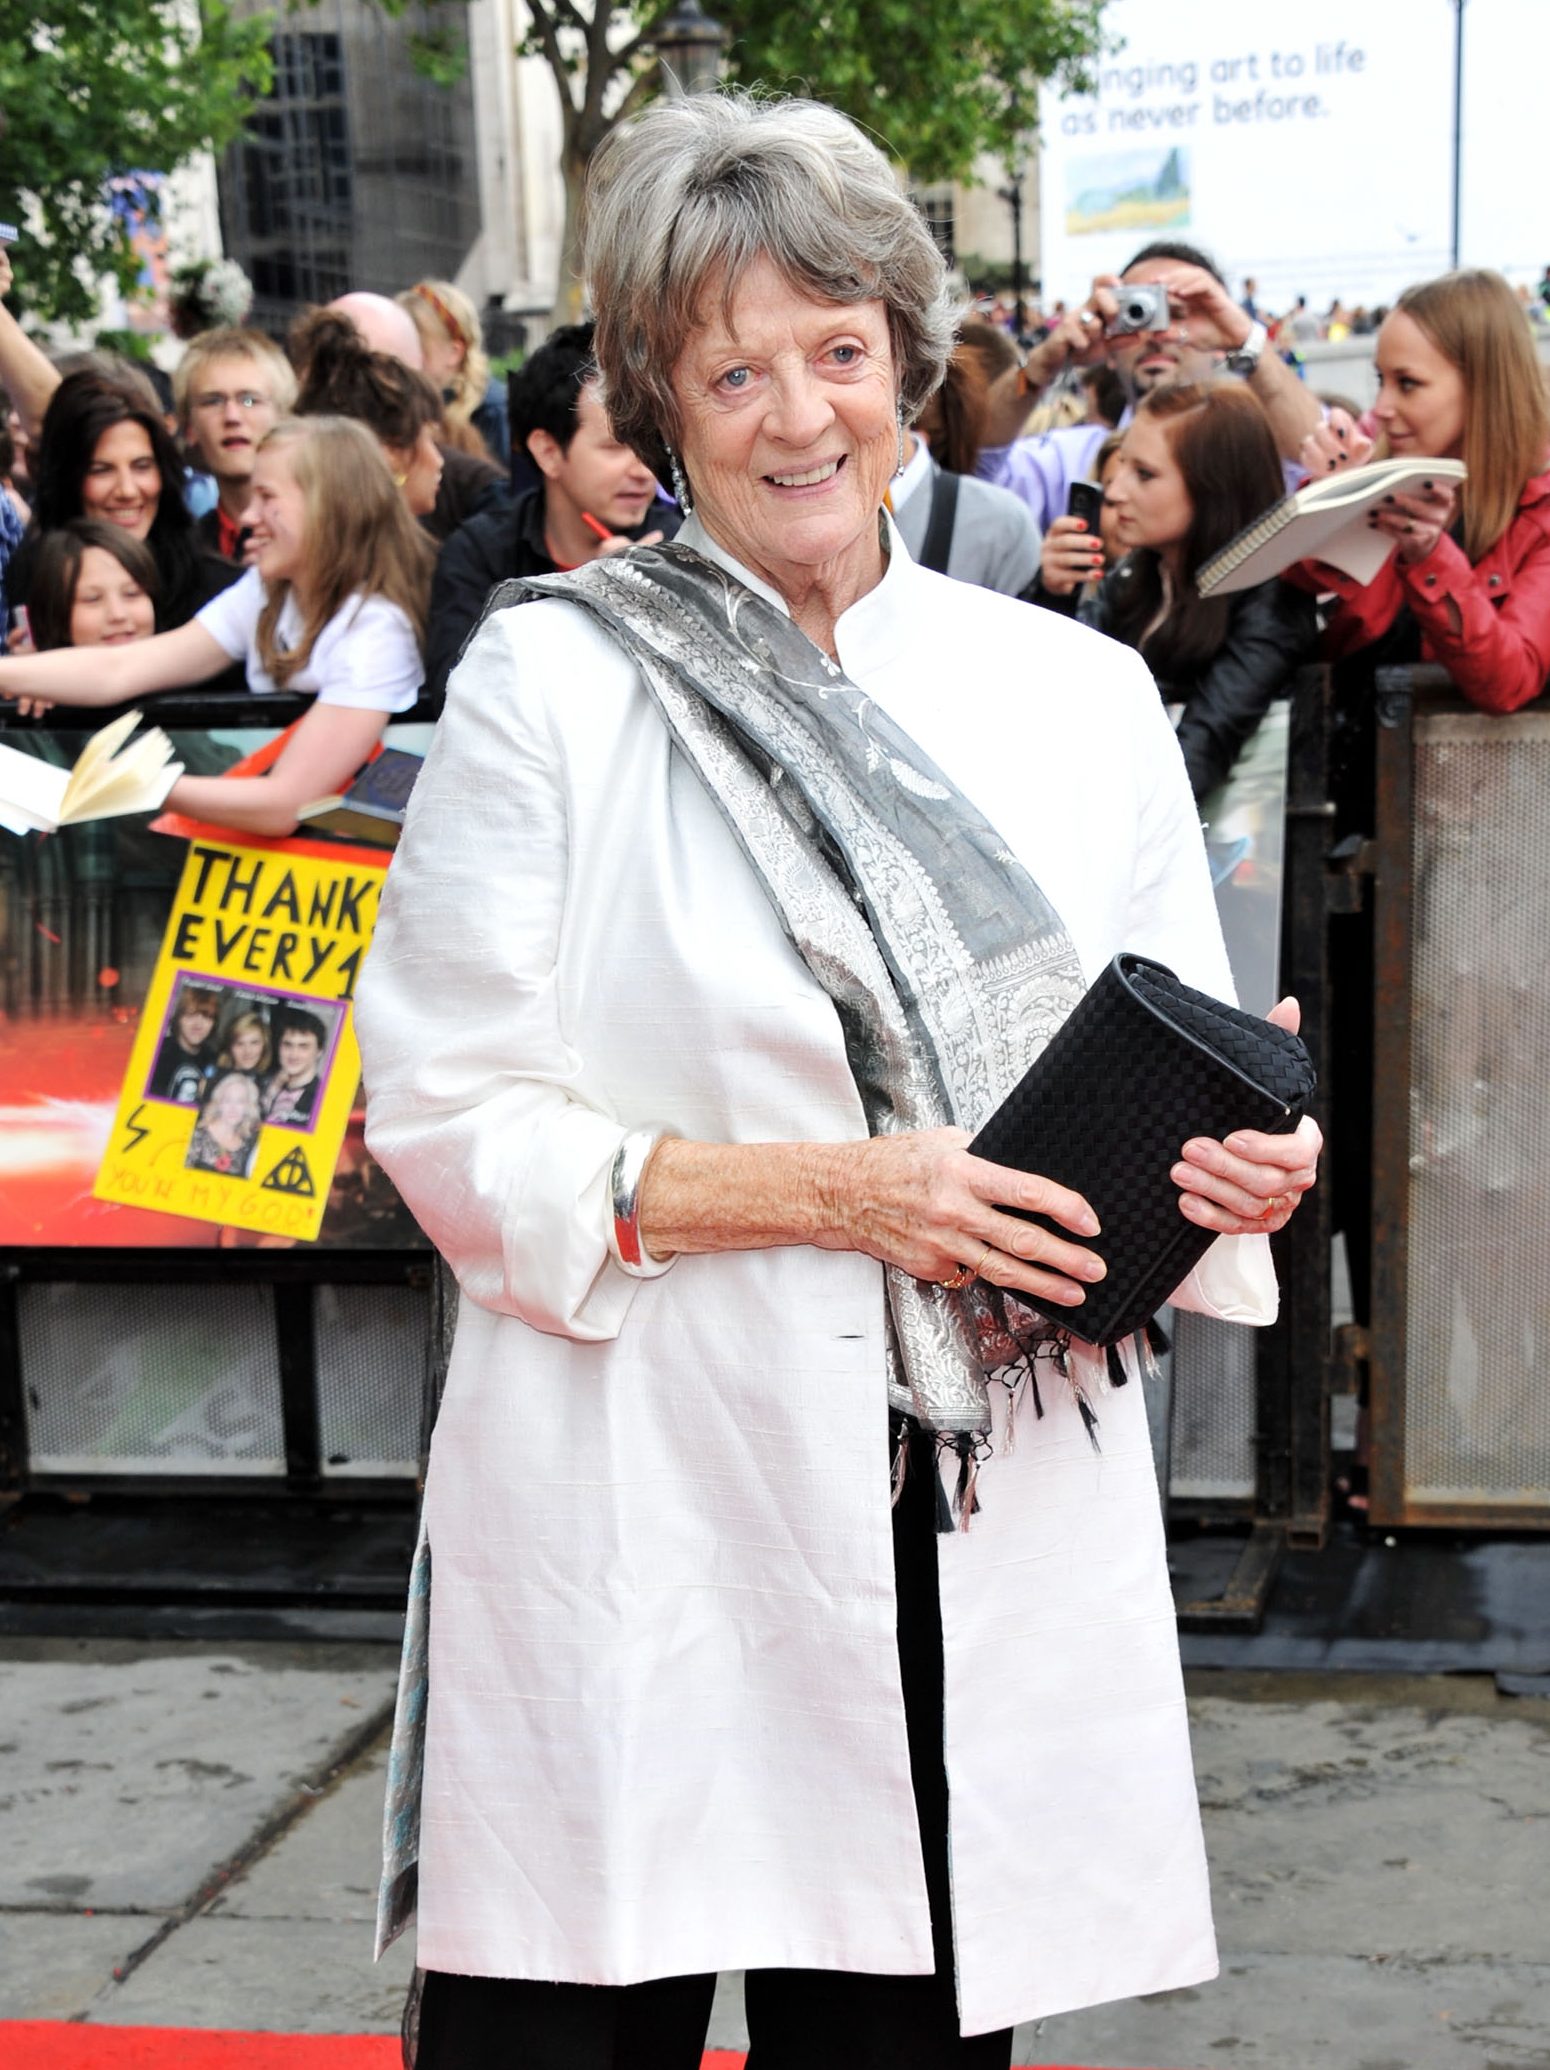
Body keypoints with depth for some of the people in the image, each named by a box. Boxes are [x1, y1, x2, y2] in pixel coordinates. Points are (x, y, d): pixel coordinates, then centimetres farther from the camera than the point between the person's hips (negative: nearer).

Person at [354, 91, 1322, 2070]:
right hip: (633, 1516, -2)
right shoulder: (549, 680, -2)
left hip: (986, 1522, 3)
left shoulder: (1081, 698, 8)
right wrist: (839, 1190, -15)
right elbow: (453, 1123, -6)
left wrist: (1236, 1168, -12)